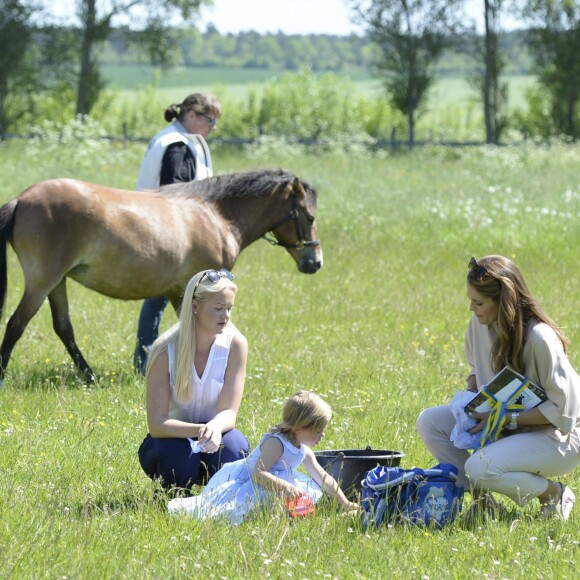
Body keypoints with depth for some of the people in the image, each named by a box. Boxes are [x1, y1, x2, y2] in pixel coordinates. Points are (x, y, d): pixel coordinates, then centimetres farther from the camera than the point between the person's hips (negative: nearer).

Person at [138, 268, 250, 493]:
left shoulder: (235, 344, -14)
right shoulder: (165, 350, -20)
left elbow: (229, 412, -18)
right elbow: (156, 424, -23)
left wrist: (215, 427, -43)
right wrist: (199, 430, -43)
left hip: (213, 434, 2)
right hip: (172, 437, -2)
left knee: (233, 446, -34)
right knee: (176, 454, -37)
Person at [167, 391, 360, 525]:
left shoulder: (304, 451, 4)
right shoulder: (276, 443, -25)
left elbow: (324, 479, 11)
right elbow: (258, 474, -33)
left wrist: (345, 504, 8)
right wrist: (285, 487, -43)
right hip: (242, 479, -9)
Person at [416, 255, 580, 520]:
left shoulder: (539, 338, -26)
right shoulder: (480, 323, -5)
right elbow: (477, 366, 16)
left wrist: (506, 419, -25)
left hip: (557, 433, -8)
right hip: (503, 422, 8)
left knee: (480, 467, -31)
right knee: (429, 422, -8)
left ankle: (554, 494, -5)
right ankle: (481, 499, -2)